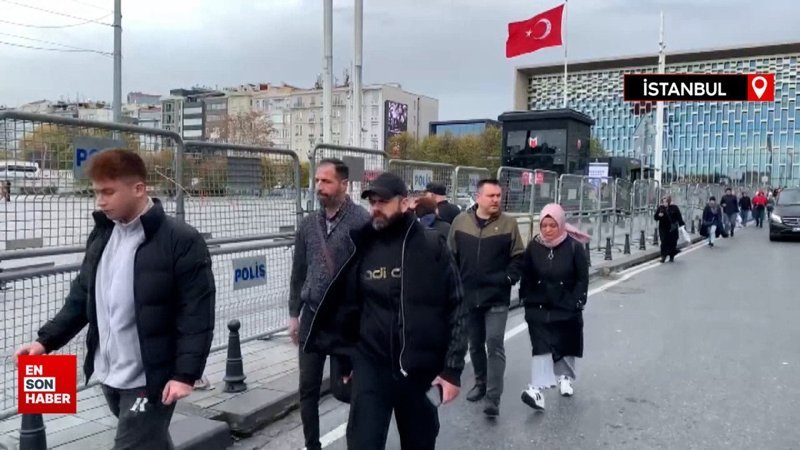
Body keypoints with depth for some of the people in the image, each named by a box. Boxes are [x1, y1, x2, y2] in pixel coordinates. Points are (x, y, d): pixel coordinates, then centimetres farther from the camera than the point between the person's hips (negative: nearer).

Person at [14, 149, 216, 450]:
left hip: (150, 380, -7)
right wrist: (46, 340, 2)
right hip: (109, 375, 7)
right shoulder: (101, 235, 7)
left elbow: (197, 313, -16)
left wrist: (186, 373, -21)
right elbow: (81, 297, 14)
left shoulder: (181, 241, -16)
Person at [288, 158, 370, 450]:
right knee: (308, 388, 11)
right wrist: (294, 314, 12)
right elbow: (298, 272, 13)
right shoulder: (308, 224, 7)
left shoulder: (361, 221, -11)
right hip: (312, 316, 5)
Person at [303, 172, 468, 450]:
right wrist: (345, 361, 7)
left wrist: (453, 369, -8)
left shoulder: (433, 247, -6)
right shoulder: (361, 249, -1)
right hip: (371, 367, 0)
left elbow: (455, 310, -5)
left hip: (423, 371, 0)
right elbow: (347, 308, 6)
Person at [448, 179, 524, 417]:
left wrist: (509, 278, -13)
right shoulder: (460, 222, 0)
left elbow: (517, 257, 2)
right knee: (475, 344, 16)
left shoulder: (509, 223, -4)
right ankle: (481, 382, 36)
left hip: (497, 298, -3)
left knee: (494, 344, -7)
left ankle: (493, 398, -4)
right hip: (469, 296, 3)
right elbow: (451, 256, 7)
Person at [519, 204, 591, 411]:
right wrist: (527, 300, 0)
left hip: (566, 309, 0)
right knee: (541, 347, -9)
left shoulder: (574, 247, -10)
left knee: (566, 346, 16)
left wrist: (575, 303, -11)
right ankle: (537, 388, -13)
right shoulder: (534, 247, -4)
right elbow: (526, 277, 4)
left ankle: (565, 377, 40)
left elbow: (583, 279, -6)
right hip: (539, 308, 1)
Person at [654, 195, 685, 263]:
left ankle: (672, 257, 20)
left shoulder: (674, 208, -2)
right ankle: (663, 256, -2)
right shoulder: (660, 208, 2)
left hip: (672, 229, -1)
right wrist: (659, 215, -18)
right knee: (664, 242, -6)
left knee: (672, 243, 6)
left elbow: (679, 217, -2)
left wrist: (681, 224, -11)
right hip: (663, 229, 1)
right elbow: (656, 218, 3)